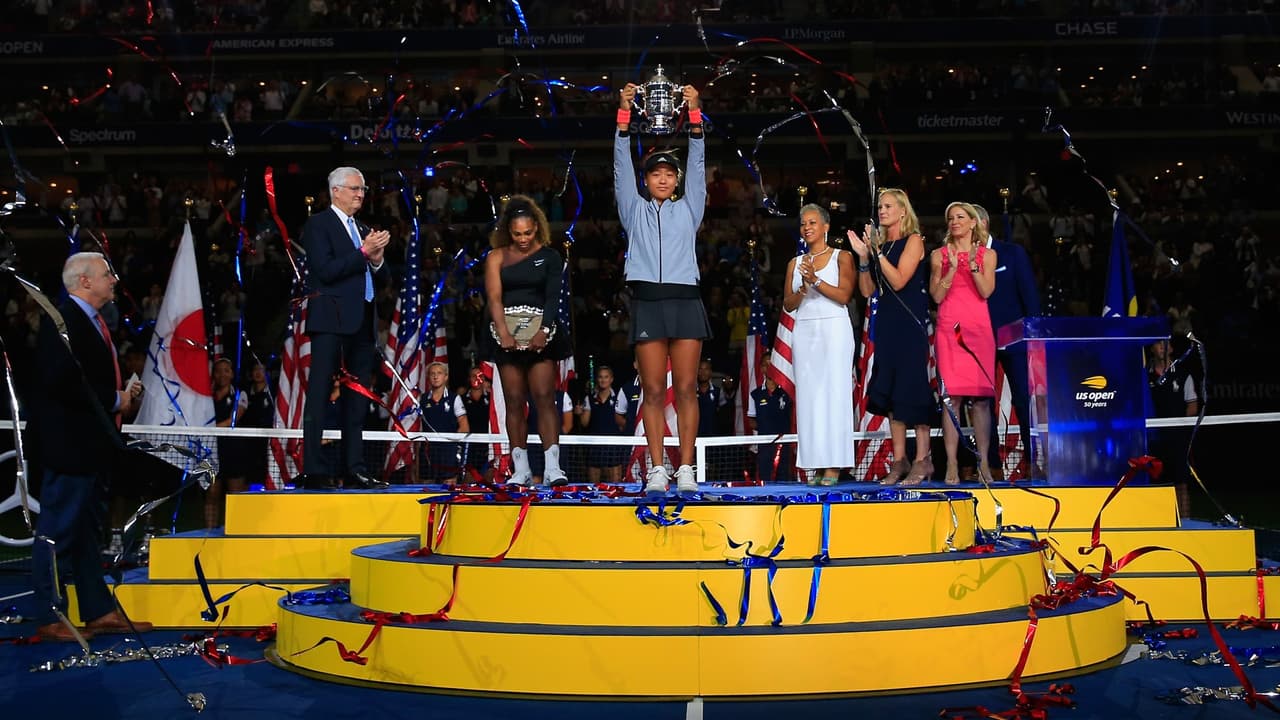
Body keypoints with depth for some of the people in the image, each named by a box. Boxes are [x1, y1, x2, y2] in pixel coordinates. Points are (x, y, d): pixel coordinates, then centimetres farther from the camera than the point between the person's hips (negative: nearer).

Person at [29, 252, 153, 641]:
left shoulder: (92, 321, 16)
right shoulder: (63, 319, -15)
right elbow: (61, 380, -26)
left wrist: (123, 396, 5)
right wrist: (115, 400, -17)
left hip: (93, 445, 10)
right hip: (70, 444, -10)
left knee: (87, 531, 14)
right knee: (57, 532, -1)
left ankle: (99, 612, 21)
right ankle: (49, 619, 7)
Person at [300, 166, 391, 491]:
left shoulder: (363, 230, 21)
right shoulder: (318, 224, -1)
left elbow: (379, 277, 19)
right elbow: (326, 270, -14)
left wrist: (377, 260, -2)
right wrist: (363, 252, -14)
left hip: (362, 322, 8)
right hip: (332, 320, -8)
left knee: (357, 400, 8)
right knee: (319, 396, -7)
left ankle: (355, 469, 12)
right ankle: (315, 472, -7)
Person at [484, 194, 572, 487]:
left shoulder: (549, 256, 6)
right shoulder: (496, 257, 8)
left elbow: (554, 297, -2)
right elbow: (494, 297, -2)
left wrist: (543, 331, -17)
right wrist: (503, 332, -17)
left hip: (540, 334, -1)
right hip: (506, 335, 1)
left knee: (544, 397, -9)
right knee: (514, 400, 2)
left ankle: (552, 467, -13)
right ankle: (521, 469, 5)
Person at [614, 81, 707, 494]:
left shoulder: (688, 208, 17)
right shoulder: (635, 210, 16)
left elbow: (697, 164, 10)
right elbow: (622, 166, 9)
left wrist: (694, 114, 2)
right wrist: (624, 112, 2)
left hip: (685, 301, 0)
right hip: (647, 302, 0)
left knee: (686, 389, -3)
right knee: (653, 391, -2)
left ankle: (686, 469, -2)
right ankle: (657, 470, 0)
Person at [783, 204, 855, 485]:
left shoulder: (841, 257, 5)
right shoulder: (796, 263, 16)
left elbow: (844, 295, -7)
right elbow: (788, 304, 9)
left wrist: (816, 280, -16)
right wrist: (804, 287, -9)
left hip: (834, 329, -4)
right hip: (804, 331, 4)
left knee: (834, 392, -7)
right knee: (808, 395, -2)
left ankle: (833, 464, -8)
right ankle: (814, 464, -2)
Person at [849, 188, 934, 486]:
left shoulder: (913, 240, -2)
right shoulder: (879, 244, 14)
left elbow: (898, 281, -14)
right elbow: (867, 291, 7)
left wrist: (877, 252, -15)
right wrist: (863, 257, -2)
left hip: (911, 321, -7)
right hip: (886, 321, 7)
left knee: (912, 384, -8)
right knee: (889, 386, 5)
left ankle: (922, 460, -4)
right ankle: (899, 460, 9)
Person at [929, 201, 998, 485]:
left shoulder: (987, 254, 11)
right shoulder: (939, 255, 11)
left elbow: (986, 292, -1)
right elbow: (936, 296, 2)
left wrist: (973, 265, -12)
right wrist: (952, 268, -9)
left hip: (979, 329, 1)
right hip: (949, 329, 0)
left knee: (981, 397, -3)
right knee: (951, 395, -7)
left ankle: (983, 464, 1)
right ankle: (952, 465, -7)